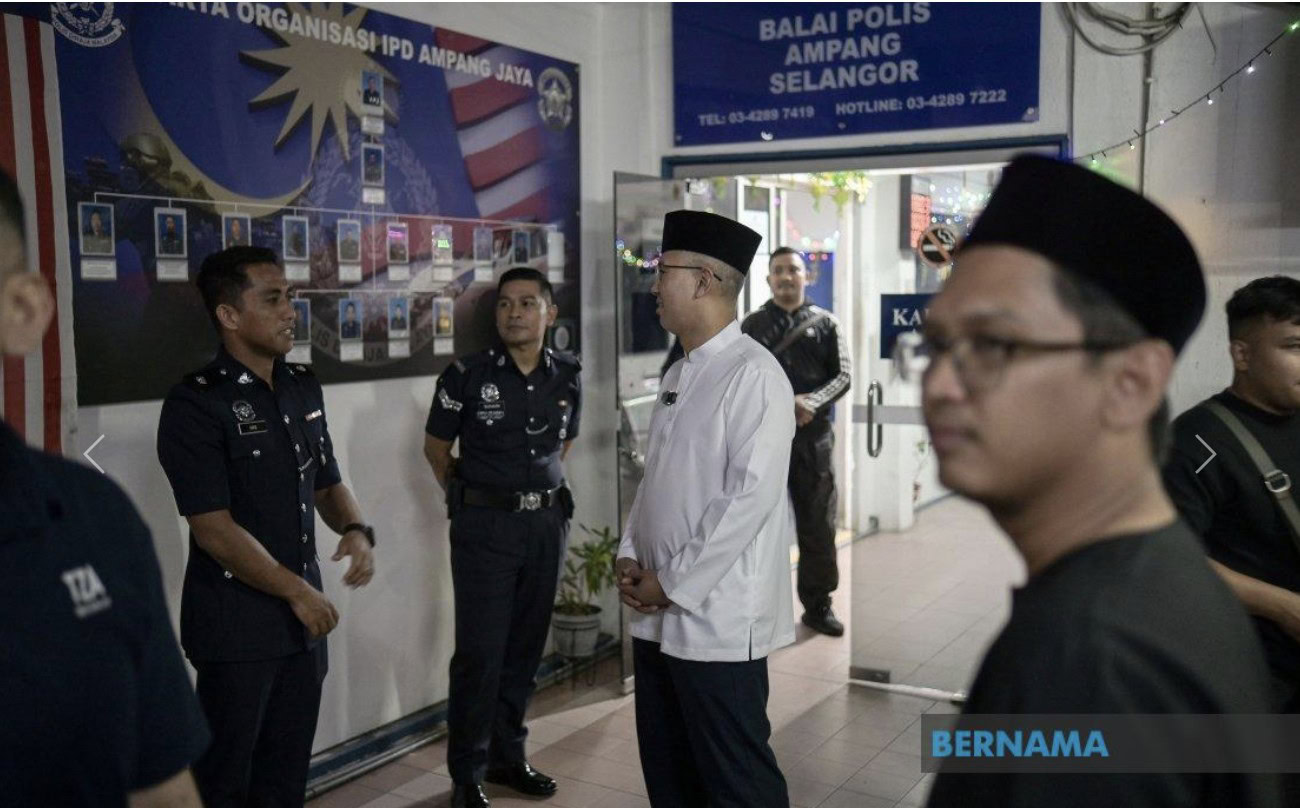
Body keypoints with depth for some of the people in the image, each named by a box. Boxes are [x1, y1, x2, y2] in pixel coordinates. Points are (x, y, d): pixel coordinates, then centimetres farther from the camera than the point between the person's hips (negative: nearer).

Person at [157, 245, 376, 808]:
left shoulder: (303, 388, 7)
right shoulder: (196, 404, -14)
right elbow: (214, 529, -18)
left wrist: (356, 529, -4)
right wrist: (296, 589, -15)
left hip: (304, 615, 6)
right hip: (235, 622, -6)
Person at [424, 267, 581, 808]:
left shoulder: (568, 376, 3)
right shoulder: (467, 376, -8)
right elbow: (436, 448, 5)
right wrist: (470, 499, 9)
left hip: (547, 522, 4)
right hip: (485, 526, -4)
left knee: (526, 647, 12)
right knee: (480, 652, -1)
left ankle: (508, 756, 28)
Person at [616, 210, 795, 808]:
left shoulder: (753, 373, -14)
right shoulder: (679, 375, 13)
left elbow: (750, 496, -20)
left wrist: (673, 583, -15)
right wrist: (629, 557, 4)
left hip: (717, 619, -8)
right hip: (658, 616, 9)